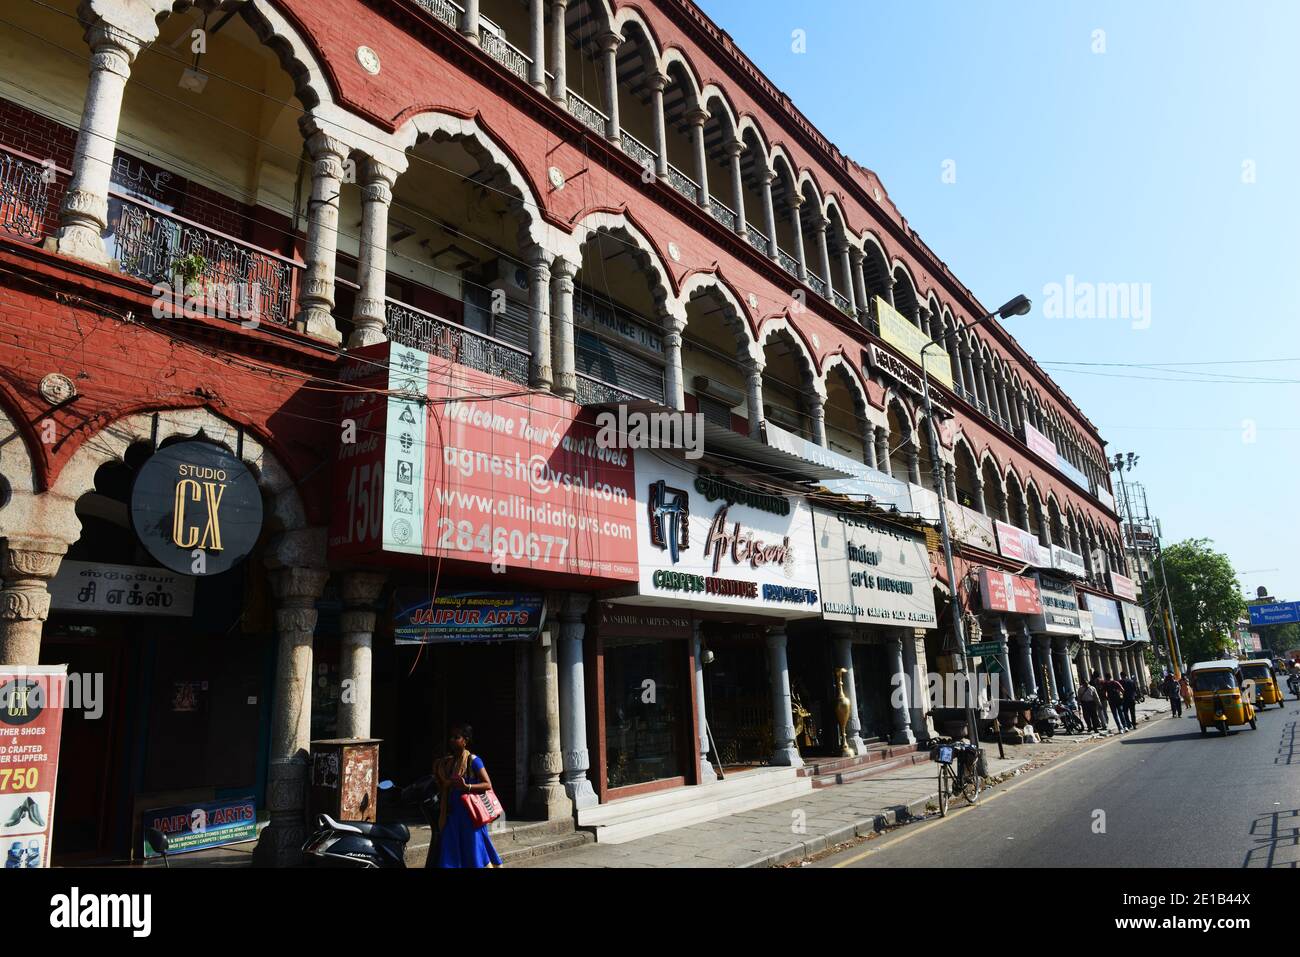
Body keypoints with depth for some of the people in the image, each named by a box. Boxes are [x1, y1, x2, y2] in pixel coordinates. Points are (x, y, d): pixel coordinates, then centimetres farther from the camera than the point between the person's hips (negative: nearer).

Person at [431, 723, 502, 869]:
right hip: (451, 815, 6)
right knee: (449, 857, 5)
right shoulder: (447, 762, 9)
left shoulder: (473, 760, -8)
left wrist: (466, 787, -26)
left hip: (469, 815, -5)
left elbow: (488, 785, -15)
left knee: (472, 855, 2)